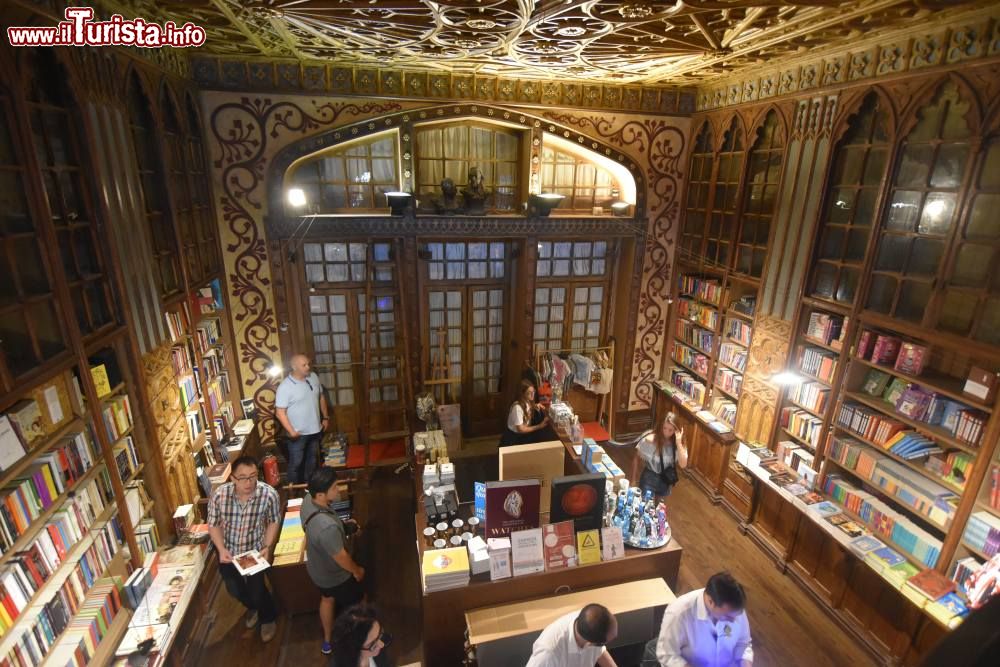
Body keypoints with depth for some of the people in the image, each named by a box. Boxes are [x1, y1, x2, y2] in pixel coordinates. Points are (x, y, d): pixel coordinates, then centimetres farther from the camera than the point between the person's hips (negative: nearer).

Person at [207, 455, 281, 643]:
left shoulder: (269, 494, -28)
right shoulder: (219, 495, -26)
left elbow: (273, 522, -11)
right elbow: (214, 525, -9)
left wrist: (267, 547, -18)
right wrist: (221, 549, -18)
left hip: (256, 549, -2)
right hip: (228, 550, 2)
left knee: (256, 589, 3)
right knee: (234, 589, 18)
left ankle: (268, 617, 37)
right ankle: (253, 607, 54)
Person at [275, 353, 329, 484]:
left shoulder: (314, 377, -3)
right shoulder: (285, 387, -21)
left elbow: (321, 397, 10)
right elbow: (280, 412, -19)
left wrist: (325, 417, 9)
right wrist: (291, 431, -24)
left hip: (315, 429, 6)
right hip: (298, 434, -6)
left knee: (311, 460, 21)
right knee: (296, 463, 9)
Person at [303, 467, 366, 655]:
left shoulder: (308, 500, -20)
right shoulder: (328, 527, -46)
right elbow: (341, 557, -28)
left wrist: (343, 525, 0)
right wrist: (357, 570, -9)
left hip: (317, 568, 8)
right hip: (334, 576, -7)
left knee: (327, 599, 33)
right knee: (357, 605, 20)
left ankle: (328, 641, 56)